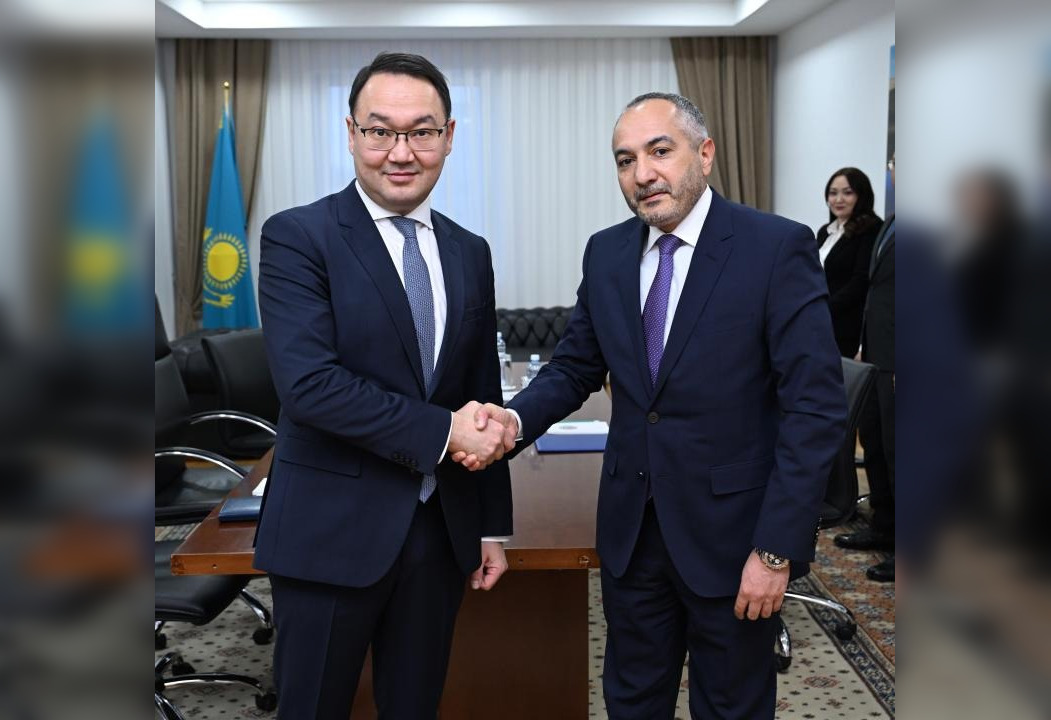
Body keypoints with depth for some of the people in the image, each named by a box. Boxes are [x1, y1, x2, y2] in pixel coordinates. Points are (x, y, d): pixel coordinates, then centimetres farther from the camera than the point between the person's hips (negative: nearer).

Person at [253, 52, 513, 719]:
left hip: (442, 532, 5)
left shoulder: (469, 253, 9)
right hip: (332, 532, -5)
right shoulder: (297, 237, -9)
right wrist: (441, 431, -19)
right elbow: (308, 383, -21)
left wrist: (492, 525, 13)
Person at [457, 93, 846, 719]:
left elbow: (816, 408, -15)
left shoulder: (779, 248, -13)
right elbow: (576, 365, 10)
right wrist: (516, 419, -11)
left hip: (731, 534, -4)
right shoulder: (606, 253, 3)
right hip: (633, 528, 5)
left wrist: (777, 548, -18)